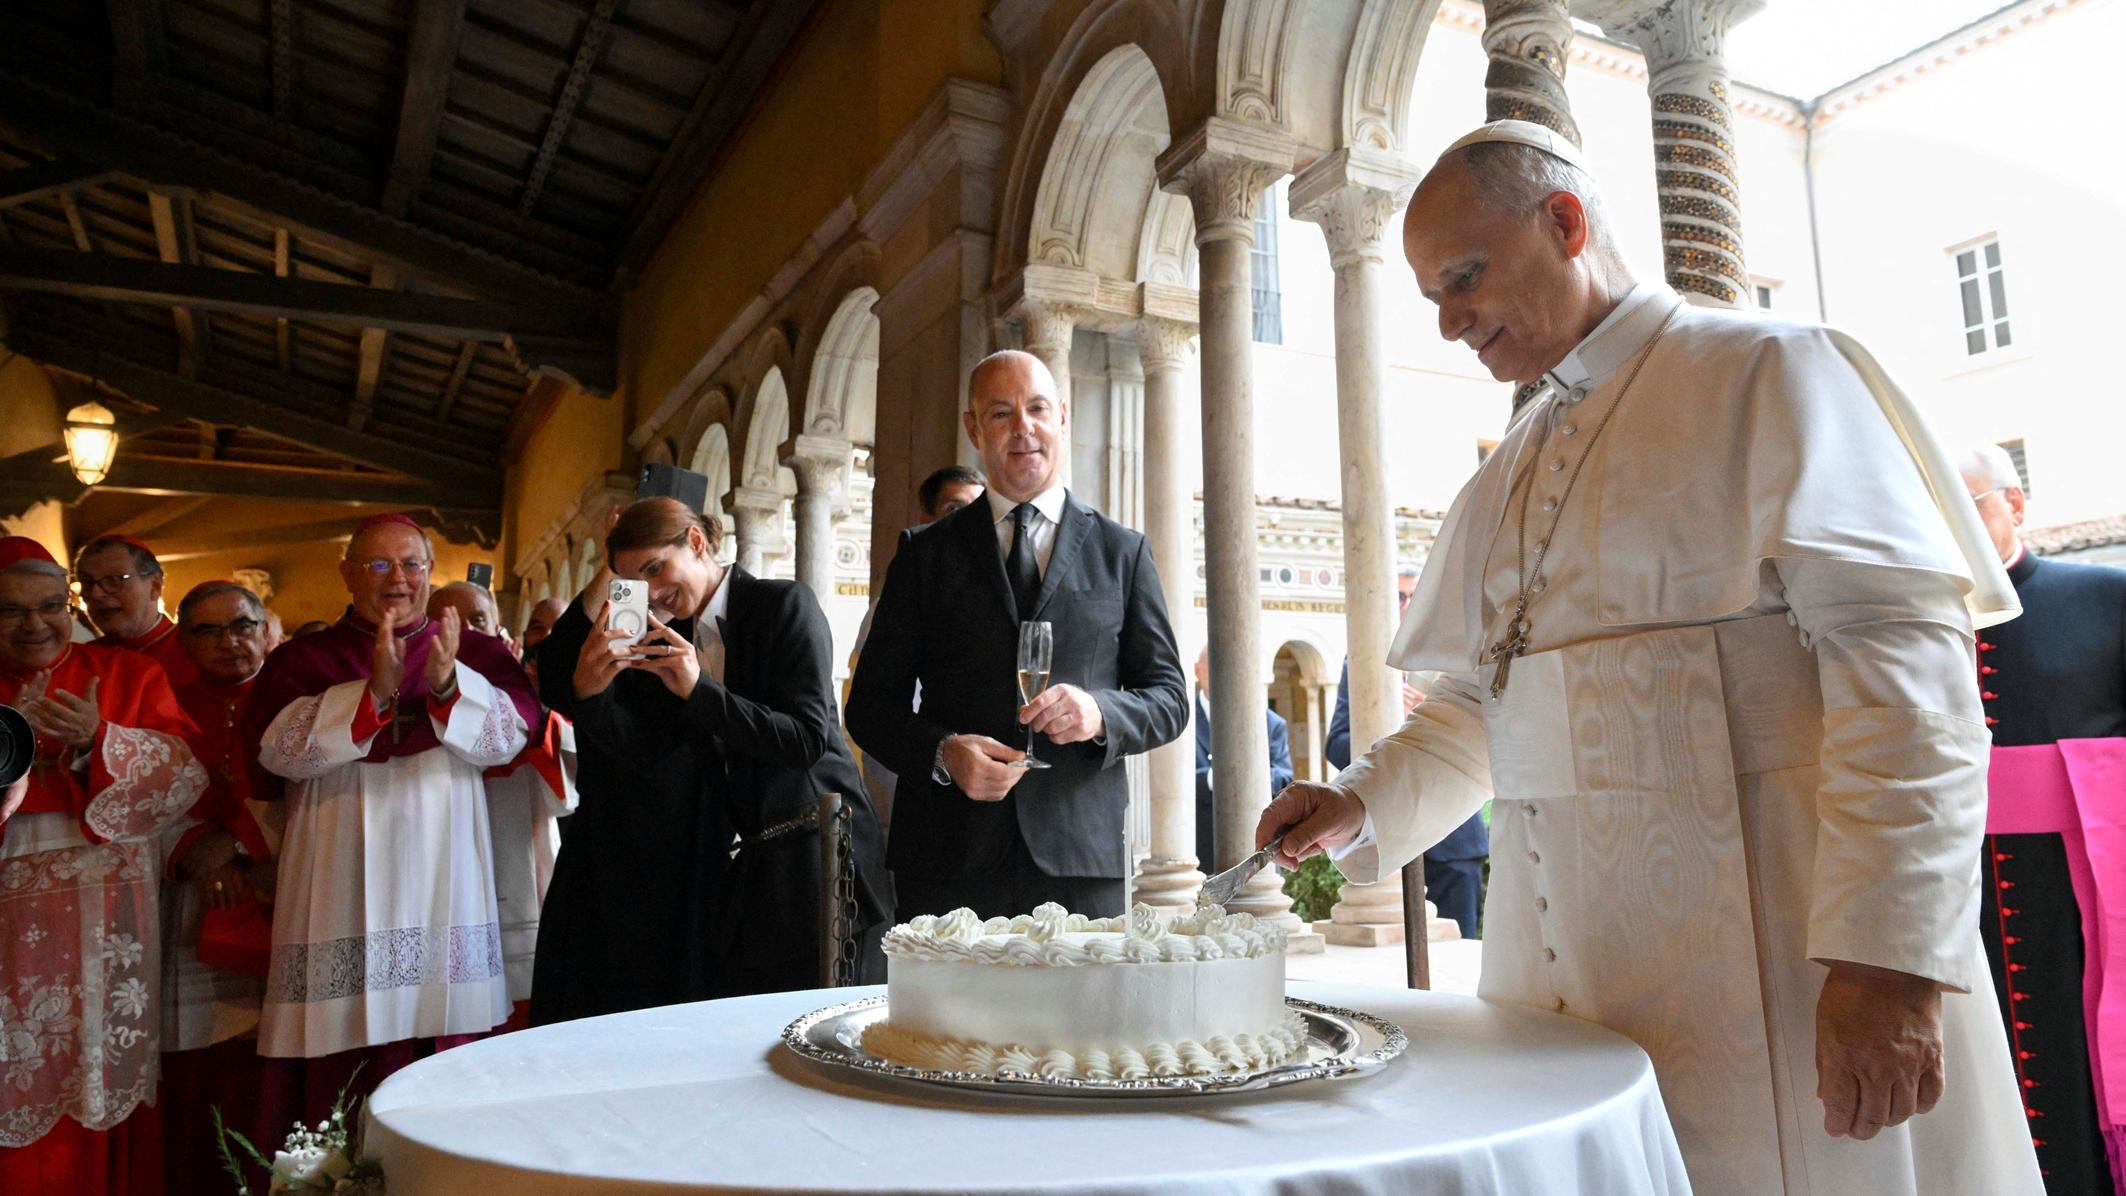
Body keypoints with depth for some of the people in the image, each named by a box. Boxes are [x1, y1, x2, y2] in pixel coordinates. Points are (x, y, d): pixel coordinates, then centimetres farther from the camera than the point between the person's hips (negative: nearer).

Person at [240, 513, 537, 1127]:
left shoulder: (475, 654, 10)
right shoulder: (303, 659, 9)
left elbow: (513, 732, -4)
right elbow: (275, 745, -7)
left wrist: (448, 685, -20)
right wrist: (371, 692, -19)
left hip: (441, 893, 1)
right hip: (341, 899, 0)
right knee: (340, 1073, -2)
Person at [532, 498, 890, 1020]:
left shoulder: (783, 605, -9)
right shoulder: (672, 634, 10)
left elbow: (808, 738, -17)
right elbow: (644, 748, 1)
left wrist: (699, 692, -24)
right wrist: (589, 692, -17)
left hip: (816, 851, -5)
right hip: (738, 863, 6)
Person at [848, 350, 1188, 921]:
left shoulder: (1122, 551, 11)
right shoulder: (924, 552, 10)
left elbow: (1169, 698, 9)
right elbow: (871, 703, 8)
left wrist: (1100, 713, -12)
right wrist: (943, 753, -12)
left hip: (1080, 854, 0)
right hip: (949, 857, 0)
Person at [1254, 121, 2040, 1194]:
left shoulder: (1768, 373, -3)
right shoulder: (1507, 477, 16)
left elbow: (1903, 652, -13)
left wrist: (1891, 954, -20)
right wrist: (1358, 805, 2)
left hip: (1756, 957, -5)